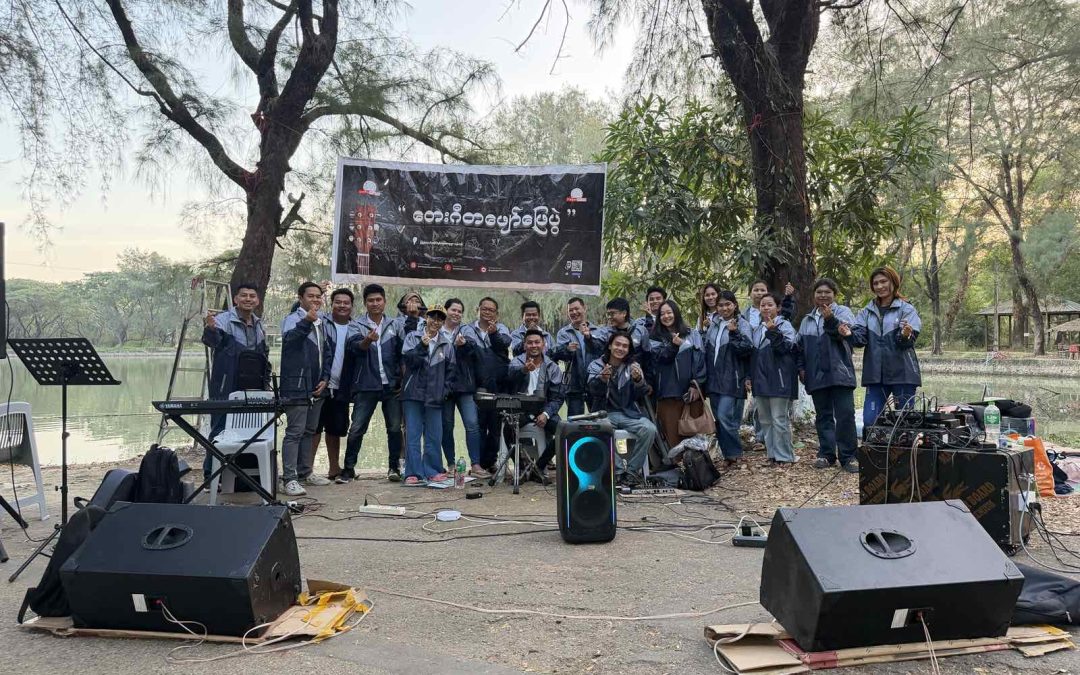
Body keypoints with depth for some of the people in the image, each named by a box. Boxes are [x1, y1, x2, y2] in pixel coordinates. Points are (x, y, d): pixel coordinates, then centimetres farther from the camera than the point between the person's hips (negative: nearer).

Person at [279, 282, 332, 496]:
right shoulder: (293, 319, -7)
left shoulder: (322, 323, 15)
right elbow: (289, 338, -30)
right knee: (295, 432, -8)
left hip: (317, 387, 8)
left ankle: (305, 471, 25)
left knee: (310, 430, 15)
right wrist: (307, 320, -45)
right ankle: (290, 478, -6)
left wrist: (325, 378, 8)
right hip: (297, 385, -7)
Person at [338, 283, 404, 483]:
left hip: (392, 385, 2)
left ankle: (394, 467, 19)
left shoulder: (394, 325, 8)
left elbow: (403, 354, 7)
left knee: (395, 427, 7)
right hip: (366, 386, -2)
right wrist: (367, 341, -39)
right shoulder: (356, 325, 2)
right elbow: (353, 346, -18)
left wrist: (402, 379, -2)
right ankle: (349, 468, 11)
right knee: (356, 429, -1)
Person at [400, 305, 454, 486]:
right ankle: (413, 473, 3)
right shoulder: (412, 337, 5)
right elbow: (407, 359, -8)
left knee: (434, 437, 3)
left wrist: (444, 390, 4)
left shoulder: (446, 344, 9)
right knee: (412, 435, -1)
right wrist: (422, 346, -20)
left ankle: (432, 471, 14)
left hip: (435, 397, 2)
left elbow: (450, 371, 13)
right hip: (413, 394, -1)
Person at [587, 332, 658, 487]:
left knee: (650, 429, -26)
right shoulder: (596, 365, 6)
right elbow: (593, 390, -11)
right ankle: (619, 470, -17)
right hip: (604, 413, -2)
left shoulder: (633, 366, 10)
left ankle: (632, 471, -12)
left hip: (628, 413, 2)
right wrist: (602, 379, -35)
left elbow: (640, 395, -3)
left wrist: (638, 379, -26)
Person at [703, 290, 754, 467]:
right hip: (713, 379, 6)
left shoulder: (741, 324, -4)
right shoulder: (712, 323, 13)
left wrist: (734, 333, -24)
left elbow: (746, 349, -15)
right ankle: (727, 455, 16)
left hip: (731, 379, -6)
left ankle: (735, 455, -2)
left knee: (725, 416, -13)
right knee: (718, 419, 7)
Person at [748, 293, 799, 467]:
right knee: (765, 419, 10)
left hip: (778, 379, -6)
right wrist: (749, 376, 14)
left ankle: (784, 456, 3)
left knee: (779, 419, -5)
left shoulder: (785, 325, -2)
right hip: (760, 379, 7)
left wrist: (773, 332, -28)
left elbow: (786, 347, -16)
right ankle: (772, 454, 19)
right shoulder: (755, 328, 15)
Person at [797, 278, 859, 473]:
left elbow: (846, 331, -17)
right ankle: (826, 454, 15)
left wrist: (830, 319, -34)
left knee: (845, 414, -7)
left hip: (839, 373, -4)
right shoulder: (807, 320, 18)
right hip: (816, 375, 5)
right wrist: (801, 367, 10)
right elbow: (800, 347, 21)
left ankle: (848, 456, -2)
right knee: (823, 416, 9)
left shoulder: (843, 312, 3)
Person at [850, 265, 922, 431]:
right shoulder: (867, 312, 12)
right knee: (869, 422, -2)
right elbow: (860, 338, -1)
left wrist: (905, 335, -35)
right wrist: (849, 334, -22)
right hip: (875, 374, 3)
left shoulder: (906, 309, 1)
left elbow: (909, 340, -12)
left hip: (902, 373, -3)